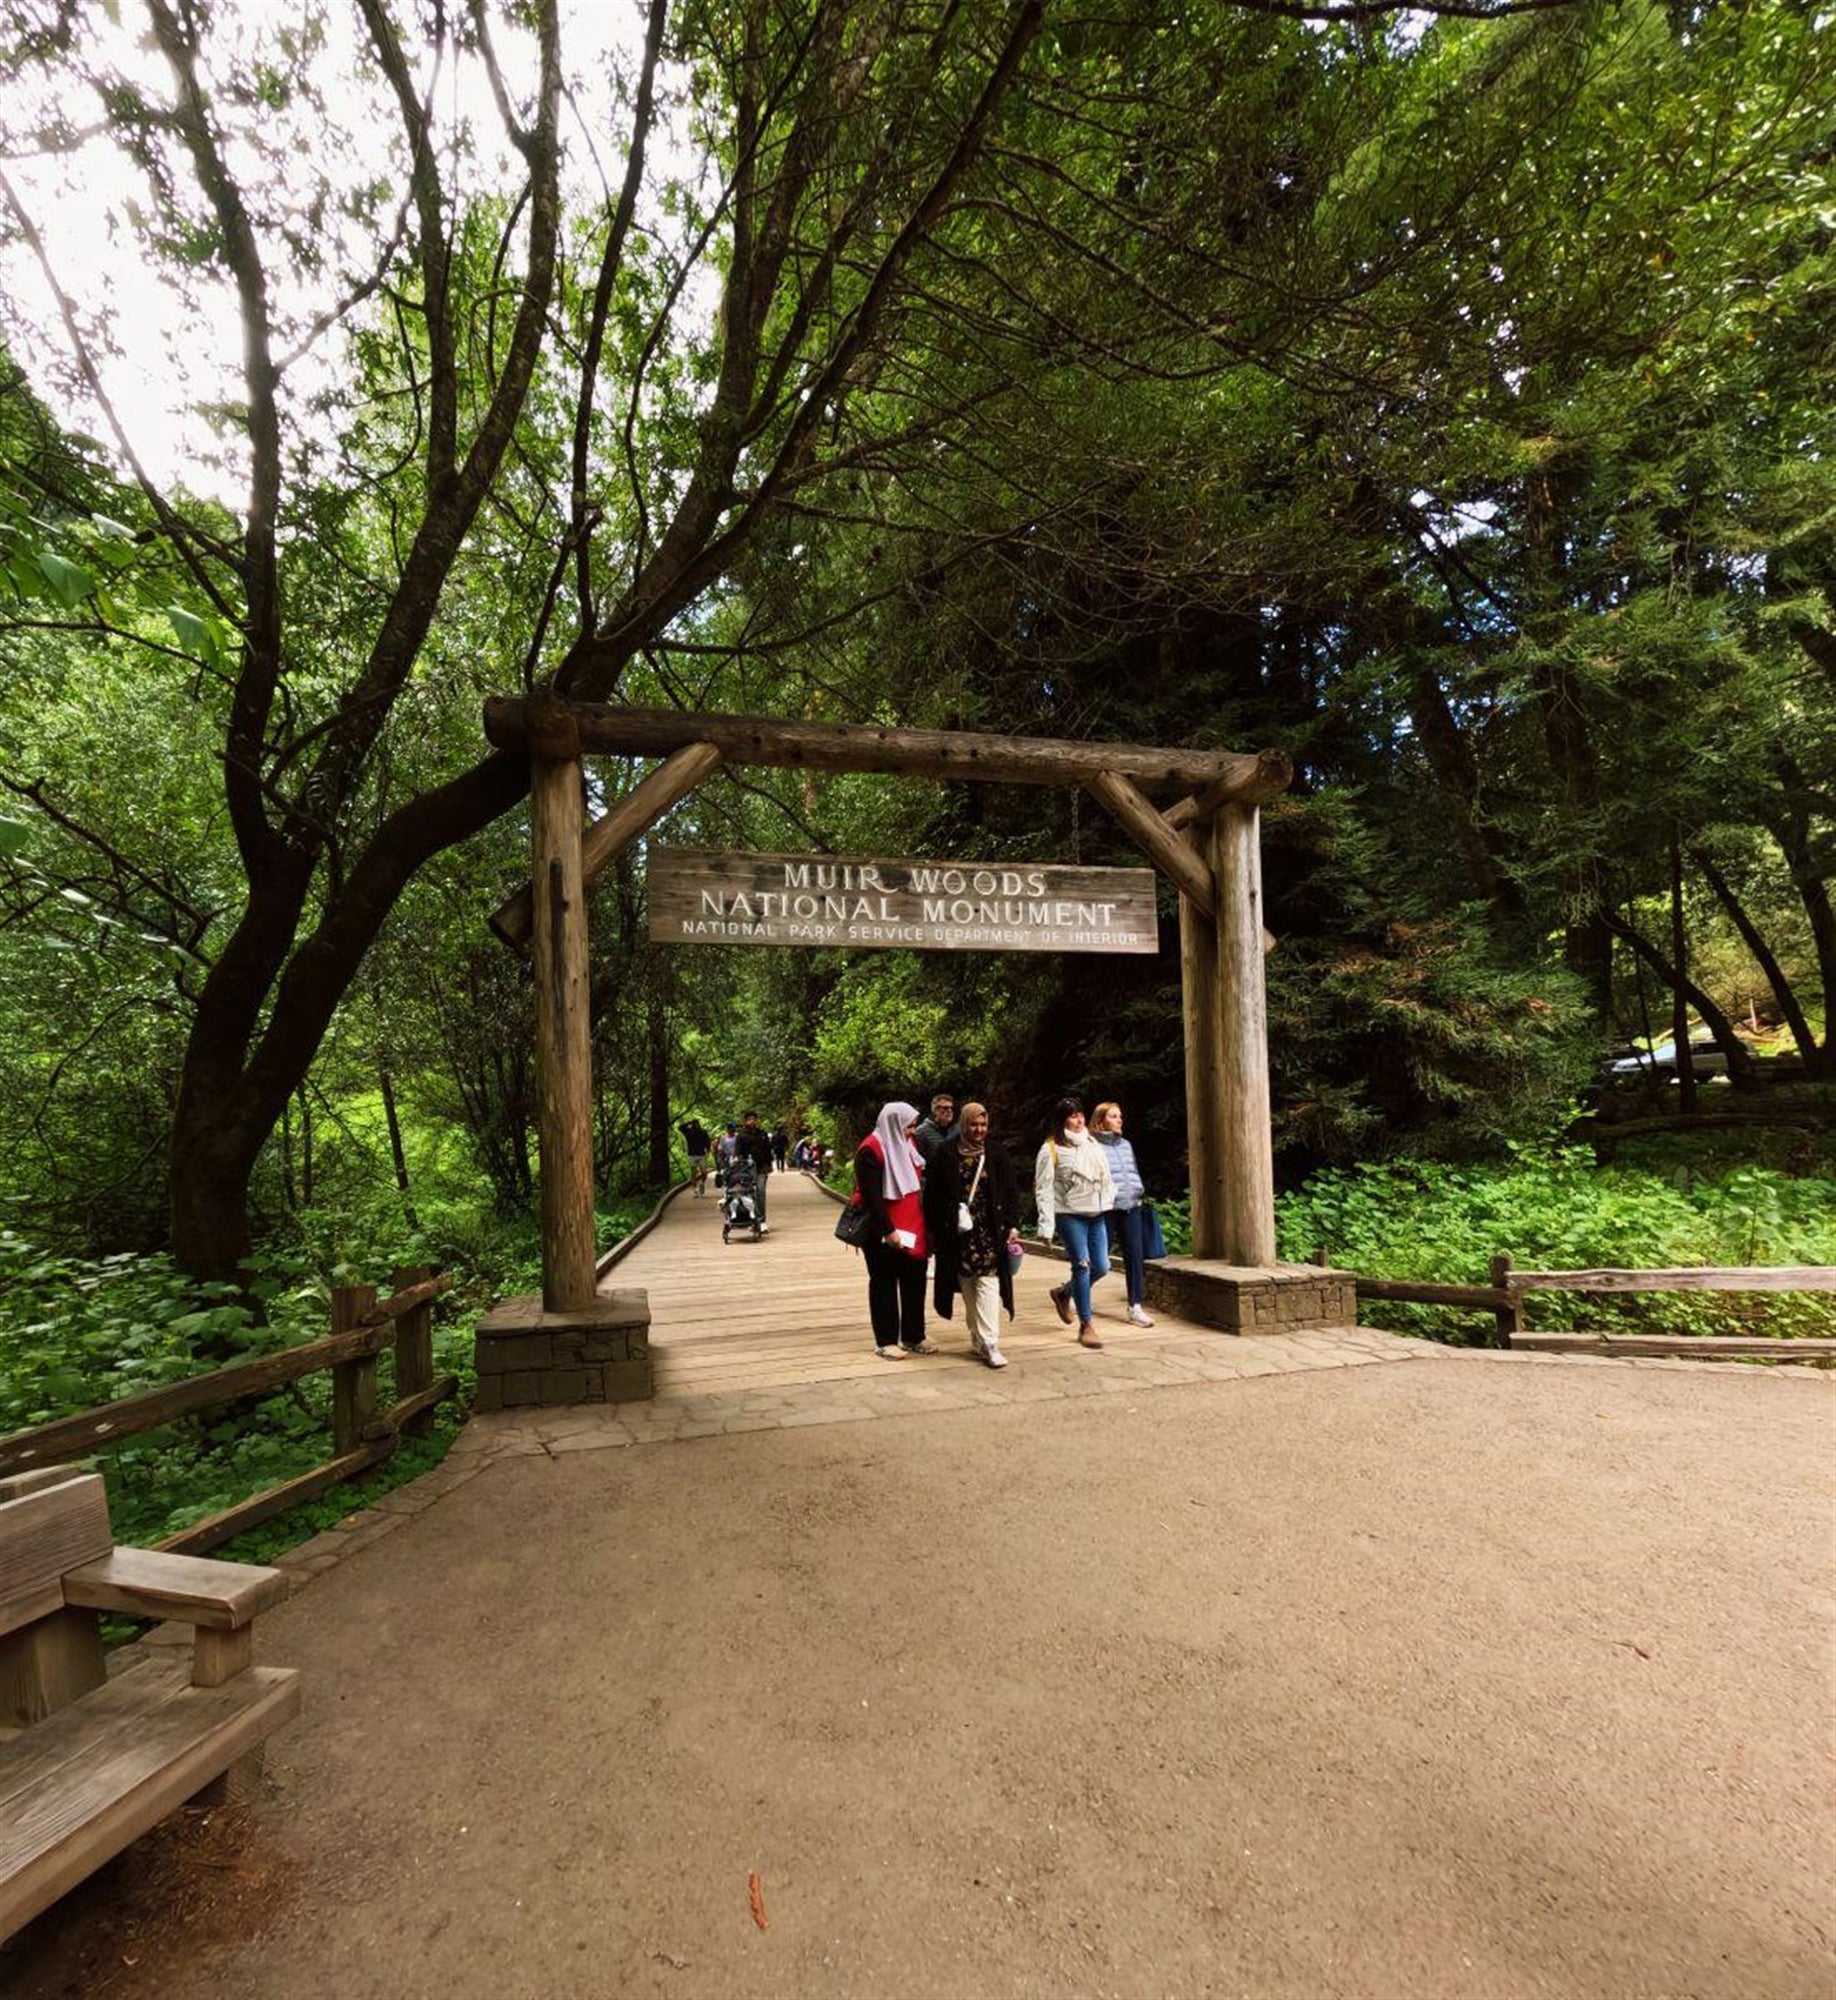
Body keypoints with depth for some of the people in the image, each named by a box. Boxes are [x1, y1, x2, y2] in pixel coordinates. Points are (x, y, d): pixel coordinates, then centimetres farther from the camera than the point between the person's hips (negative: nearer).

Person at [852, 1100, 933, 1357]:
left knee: (914, 1282, 11)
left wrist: (924, 1224, 10)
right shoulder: (870, 1150, -16)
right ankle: (886, 1341, 13)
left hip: (912, 1228, 7)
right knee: (884, 1284, 4)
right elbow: (871, 1195, -19)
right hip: (883, 1231, -7)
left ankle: (913, 1336, 23)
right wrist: (887, 1231, -21)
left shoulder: (906, 1144, 9)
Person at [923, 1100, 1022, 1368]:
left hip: (989, 1232, 0)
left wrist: (1012, 1225, -3)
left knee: (988, 1283, -6)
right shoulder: (946, 1155, 0)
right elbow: (932, 1194, 1)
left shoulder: (996, 1156, 4)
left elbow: (1012, 1192, 5)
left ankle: (989, 1344, -6)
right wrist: (933, 1230, -2)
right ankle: (978, 1339, 20)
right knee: (967, 1287, 8)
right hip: (958, 1233, 0)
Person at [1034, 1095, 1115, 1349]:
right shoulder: (1051, 1149, -6)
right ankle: (1086, 1326, 4)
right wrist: (1046, 1226, -14)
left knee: (1101, 1267, 5)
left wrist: (1109, 1198, 5)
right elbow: (1043, 1189, -9)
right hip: (1070, 1215, -6)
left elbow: (1106, 1175, 19)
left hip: (1096, 1214, 6)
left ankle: (1064, 1293, 31)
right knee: (1082, 1266, -7)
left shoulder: (1092, 1144, 12)